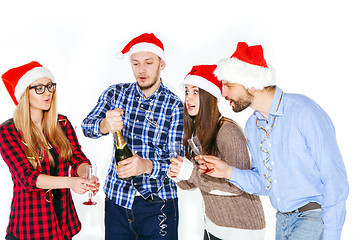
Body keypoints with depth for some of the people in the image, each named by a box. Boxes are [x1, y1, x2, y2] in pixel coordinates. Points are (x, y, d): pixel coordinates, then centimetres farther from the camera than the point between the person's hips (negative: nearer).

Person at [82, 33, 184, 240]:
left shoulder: (175, 106, -7)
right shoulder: (116, 93, 3)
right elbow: (87, 126, -10)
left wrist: (147, 166, -33)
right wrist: (105, 125, -34)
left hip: (157, 204, -2)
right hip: (117, 198, 2)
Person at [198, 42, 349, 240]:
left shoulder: (304, 112, -17)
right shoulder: (252, 126, 5)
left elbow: (335, 181, -17)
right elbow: (263, 184, 9)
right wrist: (229, 172, -6)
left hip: (315, 217, -6)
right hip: (283, 220, 6)